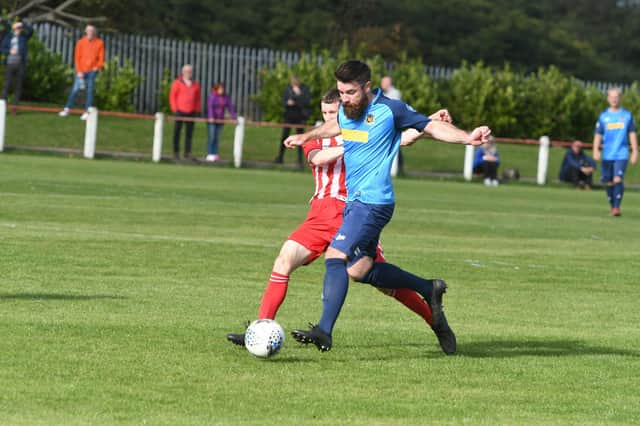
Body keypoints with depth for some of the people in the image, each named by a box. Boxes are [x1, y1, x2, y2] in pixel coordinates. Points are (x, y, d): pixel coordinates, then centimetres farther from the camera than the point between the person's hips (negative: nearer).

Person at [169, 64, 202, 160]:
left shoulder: (195, 85, 12)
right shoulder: (178, 83, 1)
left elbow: (198, 98, 14)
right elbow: (172, 96, -1)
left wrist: (197, 110, 6)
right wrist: (175, 109, -7)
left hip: (191, 112, 3)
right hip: (180, 111, -3)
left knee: (189, 133, 3)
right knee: (177, 132, 0)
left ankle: (187, 152, 5)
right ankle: (176, 152, 4)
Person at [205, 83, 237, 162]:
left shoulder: (226, 97, 4)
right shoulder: (212, 95, -11)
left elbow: (230, 107, 4)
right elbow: (210, 107, -21)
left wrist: (234, 117, -3)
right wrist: (211, 117, -33)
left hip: (220, 120, 5)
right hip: (211, 119, -5)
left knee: (217, 138, 4)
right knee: (211, 137, -8)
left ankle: (215, 154, 6)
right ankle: (209, 155, -7)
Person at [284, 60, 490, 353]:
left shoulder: (390, 110, -11)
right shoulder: (346, 110, 9)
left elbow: (433, 127, -6)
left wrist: (467, 138, -20)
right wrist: (305, 137, 43)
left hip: (373, 203, -8)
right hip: (354, 200, 8)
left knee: (335, 256, -19)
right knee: (360, 270, 11)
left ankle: (324, 331, -23)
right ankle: (429, 290, 28)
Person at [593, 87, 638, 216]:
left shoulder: (627, 115, 5)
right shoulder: (603, 116, 7)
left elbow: (632, 134, 9)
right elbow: (598, 135, 5)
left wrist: (635, 152, 3)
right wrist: (596, 150, -10)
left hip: (621, 154, -2)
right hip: (607, 155, 2)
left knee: (618, 180, -17)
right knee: (609, 183, 6)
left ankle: (617, 207, -16)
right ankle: (612, 206, 21)